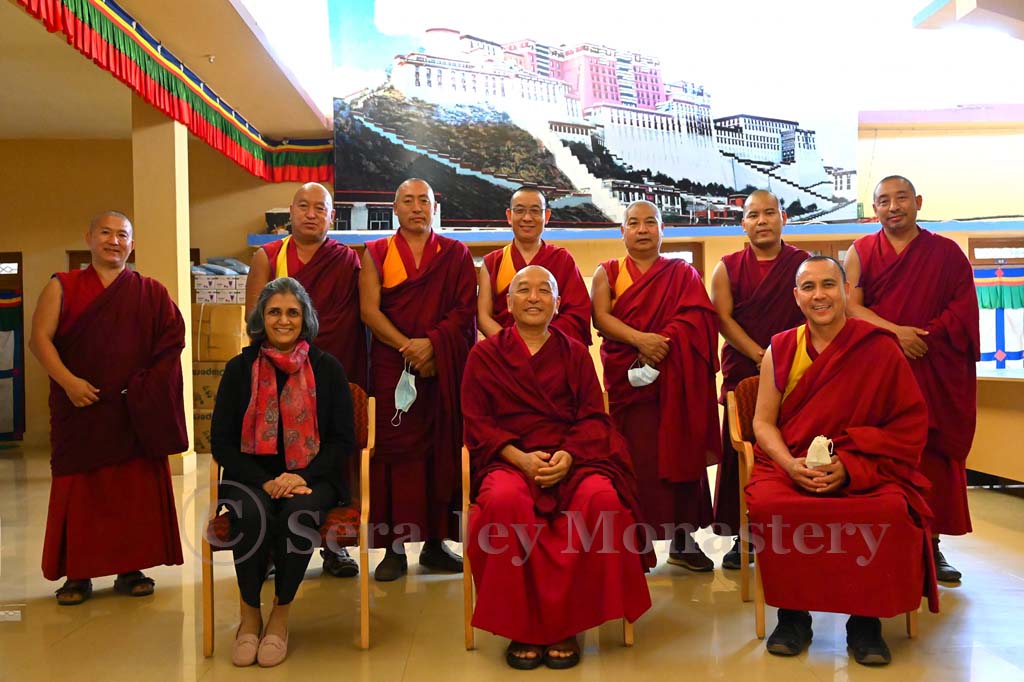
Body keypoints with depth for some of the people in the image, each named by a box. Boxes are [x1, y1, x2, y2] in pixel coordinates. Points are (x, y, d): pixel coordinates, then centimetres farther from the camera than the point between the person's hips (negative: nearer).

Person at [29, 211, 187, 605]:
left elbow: (172, 340, 1)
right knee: (78, 489, 4)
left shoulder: (150, 293, 8)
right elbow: (40, 339, -2)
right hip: (80, 408, 0)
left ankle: (130, 569, 14)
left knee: (135, 489, 4)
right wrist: (67, 380, -16)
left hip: (135, 413, 1)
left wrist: (147, 388, -10)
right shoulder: (62, 287, 7)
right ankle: (77, 574, 13)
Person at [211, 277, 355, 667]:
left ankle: (281, 616, -8)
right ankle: (249, 616, -8)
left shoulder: (327, 368, 4)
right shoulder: (240, 368, 6)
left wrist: (303, 477, -13)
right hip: (252, 477, 1)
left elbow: (344, 440, 3)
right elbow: (221, 442, 3)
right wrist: (264, 482, -12)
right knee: (252, 513, -31)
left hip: (311, 478, 0)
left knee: (298, 514, -32)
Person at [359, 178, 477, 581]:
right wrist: (407, 347, -11)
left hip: (444, 366, 1)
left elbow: (466, 308, 1)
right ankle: (395, 548, 4)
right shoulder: (376, 254, 10)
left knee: (442, 450, 1)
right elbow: (369, 310, -1)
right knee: (394, 450, -3)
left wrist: (432, 343, -13)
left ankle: (435, 543, 11)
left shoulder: (455, 254, 11)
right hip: (392, 366, -1)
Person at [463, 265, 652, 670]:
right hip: (509, 460, -1)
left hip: (572, 458, 1)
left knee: (602, 497, -31)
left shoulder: (575, 353, 15)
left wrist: (568, 456, -13)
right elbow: (477, 422, 4)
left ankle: (565, 626, -15)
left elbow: (593, 417, 7)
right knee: (504, 500, -35)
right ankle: (522, 628, -17)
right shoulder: (485, 355, 11)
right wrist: (521, 458, -13)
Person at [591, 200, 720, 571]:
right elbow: (601, 316, -2)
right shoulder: (607, 272, 13)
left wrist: (660, 346, -18)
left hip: (677, 378, 1)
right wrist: (639, 339, -19)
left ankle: (682, 538, 8)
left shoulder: (683, 273, 14)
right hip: (626, 377, 0)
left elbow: (694, 317, -3)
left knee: (679, 451, -1)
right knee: (635, 457, -6)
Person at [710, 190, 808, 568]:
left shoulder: (804, 263, 8)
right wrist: (760, 355, -12)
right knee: (739, 453, 2)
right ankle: (742, 536, 12)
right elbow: (723, 318, -1)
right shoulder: (728, 267, 9)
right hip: (742, 371, 1)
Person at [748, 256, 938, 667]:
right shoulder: (780, 350, 6)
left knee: (891, 511, -32)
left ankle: (866, 619, -7)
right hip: (790, 466, 1)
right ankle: (793, 614, -7)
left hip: (864, 470, -1)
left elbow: (910, 426, -1)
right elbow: (762, 422, 5)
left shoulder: (880, 349, 0)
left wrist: (850, 467, -13)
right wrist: (791, 465, -15)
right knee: (768, 505, -30)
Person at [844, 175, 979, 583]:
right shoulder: (861, 252, 7)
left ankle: (931, 543, 11)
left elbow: (963, 308, 2)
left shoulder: (947, 252, 8)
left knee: (933, 456, 1)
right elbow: (851, 306, -4)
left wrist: (925, 337, -14)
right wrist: (895, 331, -18)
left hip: (936, 372, 1)